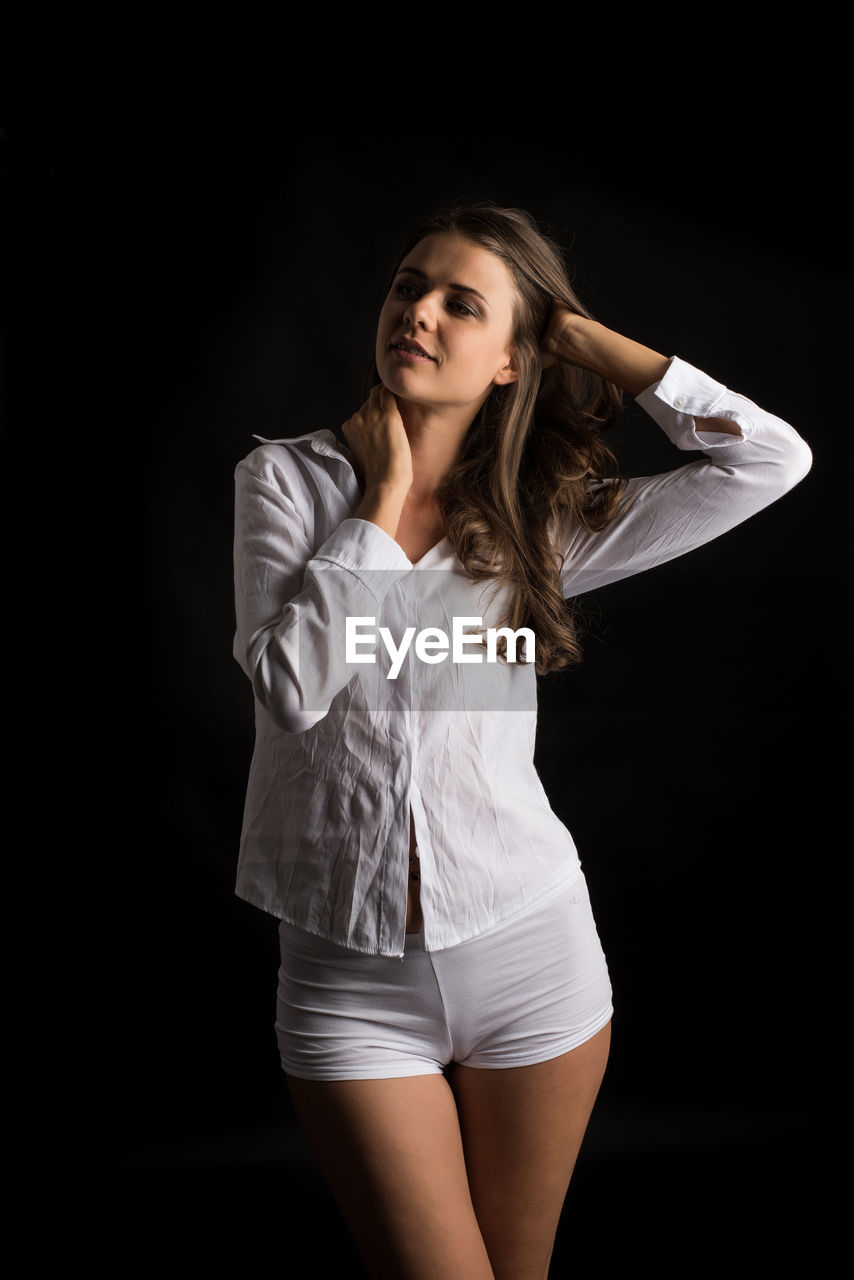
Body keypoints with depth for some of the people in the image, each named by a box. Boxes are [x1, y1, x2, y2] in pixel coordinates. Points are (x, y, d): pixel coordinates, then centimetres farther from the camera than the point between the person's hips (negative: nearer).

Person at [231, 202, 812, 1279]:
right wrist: (386, 496, -9)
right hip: (349, 975, -1)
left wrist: (584, 335, -1)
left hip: (526, 949, 2)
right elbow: (294, 685, -15)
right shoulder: (285, 477, 0)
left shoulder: (545, 521, 2)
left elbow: (771, 458, -7)